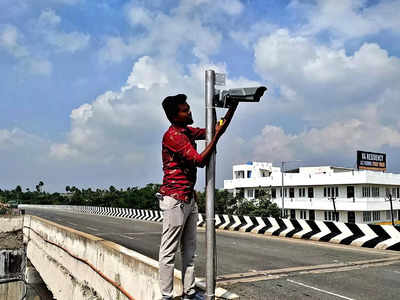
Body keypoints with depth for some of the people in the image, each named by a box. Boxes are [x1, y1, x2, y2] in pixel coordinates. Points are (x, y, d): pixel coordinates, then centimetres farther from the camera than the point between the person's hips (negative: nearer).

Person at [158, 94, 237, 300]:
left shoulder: (188, 131, 13)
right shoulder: (172, 136, -16)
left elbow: (217, 129, 17)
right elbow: (200, 161, -19)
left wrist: (233, 106, 8)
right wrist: (217, 135, -16)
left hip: (189, 198, 9)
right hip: (174, 199, -9)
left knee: (190, 250, 13)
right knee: (169, 251, -1)